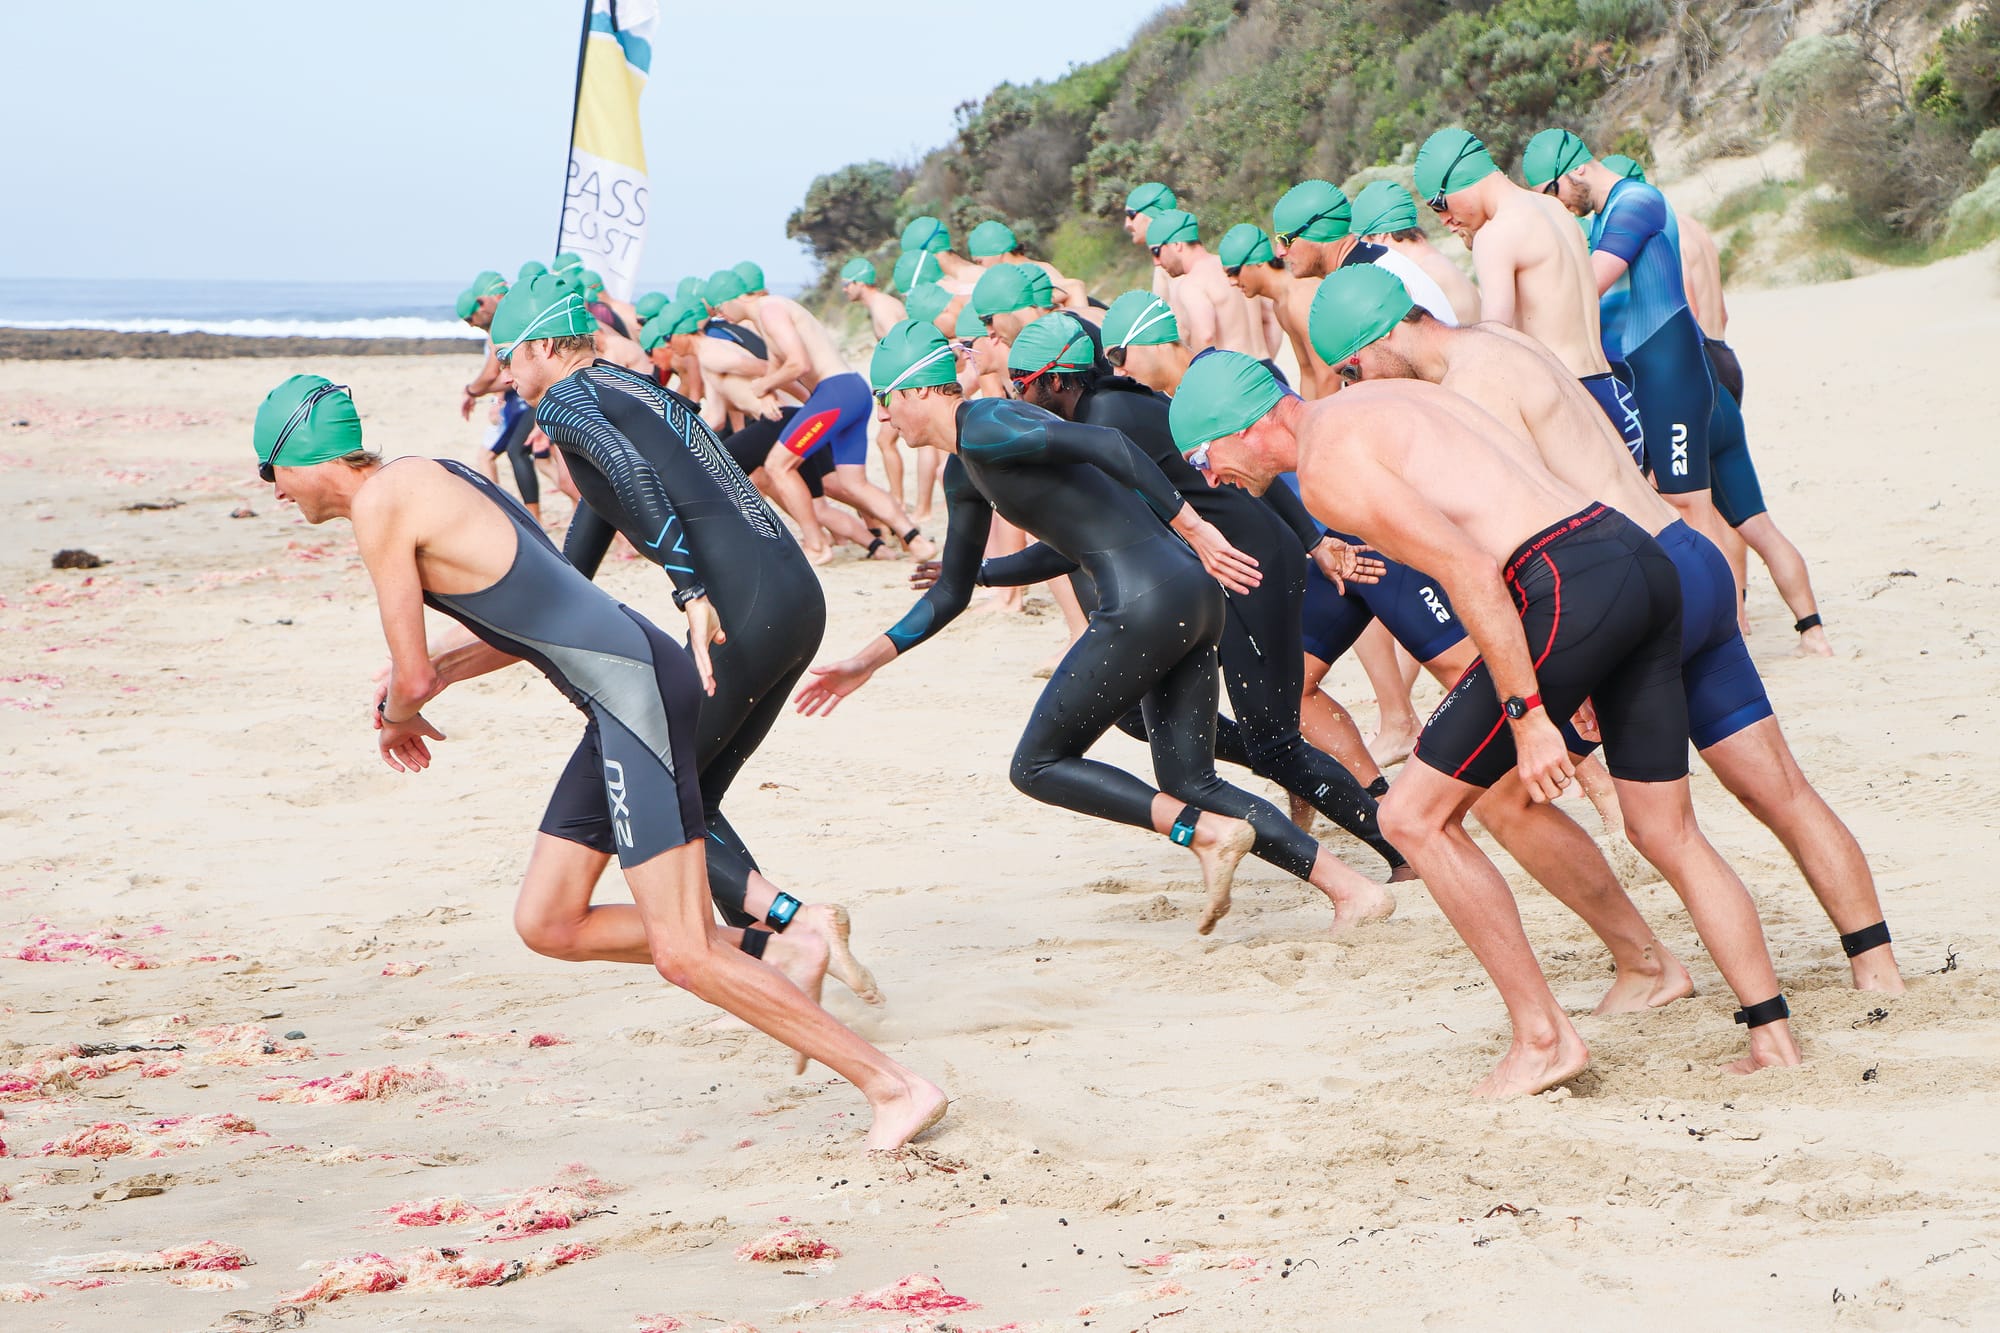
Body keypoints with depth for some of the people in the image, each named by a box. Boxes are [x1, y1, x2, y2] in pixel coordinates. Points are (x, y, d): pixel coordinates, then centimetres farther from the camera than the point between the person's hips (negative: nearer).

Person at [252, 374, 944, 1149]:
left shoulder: (380, 503, -8)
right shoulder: (431, 478, 21)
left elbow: (409, 680, -6)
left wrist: (400, 718, 16)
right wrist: (442, 675, 22)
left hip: (636, 692, -10)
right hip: (624, 697, 10)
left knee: (683, 955, -12)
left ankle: (893, 1086, -9)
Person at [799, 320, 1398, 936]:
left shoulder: (985, 427, -8)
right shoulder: (964, 472, 23)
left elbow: (1106, 446, -20)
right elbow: (950, 595, 31)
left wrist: (1192, 527, -21)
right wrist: (867, 662, 28)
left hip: (1146, 602, -10)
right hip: (1189, 595, 10)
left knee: (1038, 766, 3)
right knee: (1190, 785, 12)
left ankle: (1209, 832, -7)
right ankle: (1353, 889, 5)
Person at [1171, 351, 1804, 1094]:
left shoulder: (1326, 463, -4)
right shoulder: (1392, 400, 25)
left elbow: (1469, 569, -15)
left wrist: (1527, 715, -16)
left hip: (1569, 587, -9)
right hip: (1645, 560, 9)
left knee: (1416, 817, 4)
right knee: (1668, 836, 20)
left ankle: (1543, 1039, 6)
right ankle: (1772, 1035, 23)